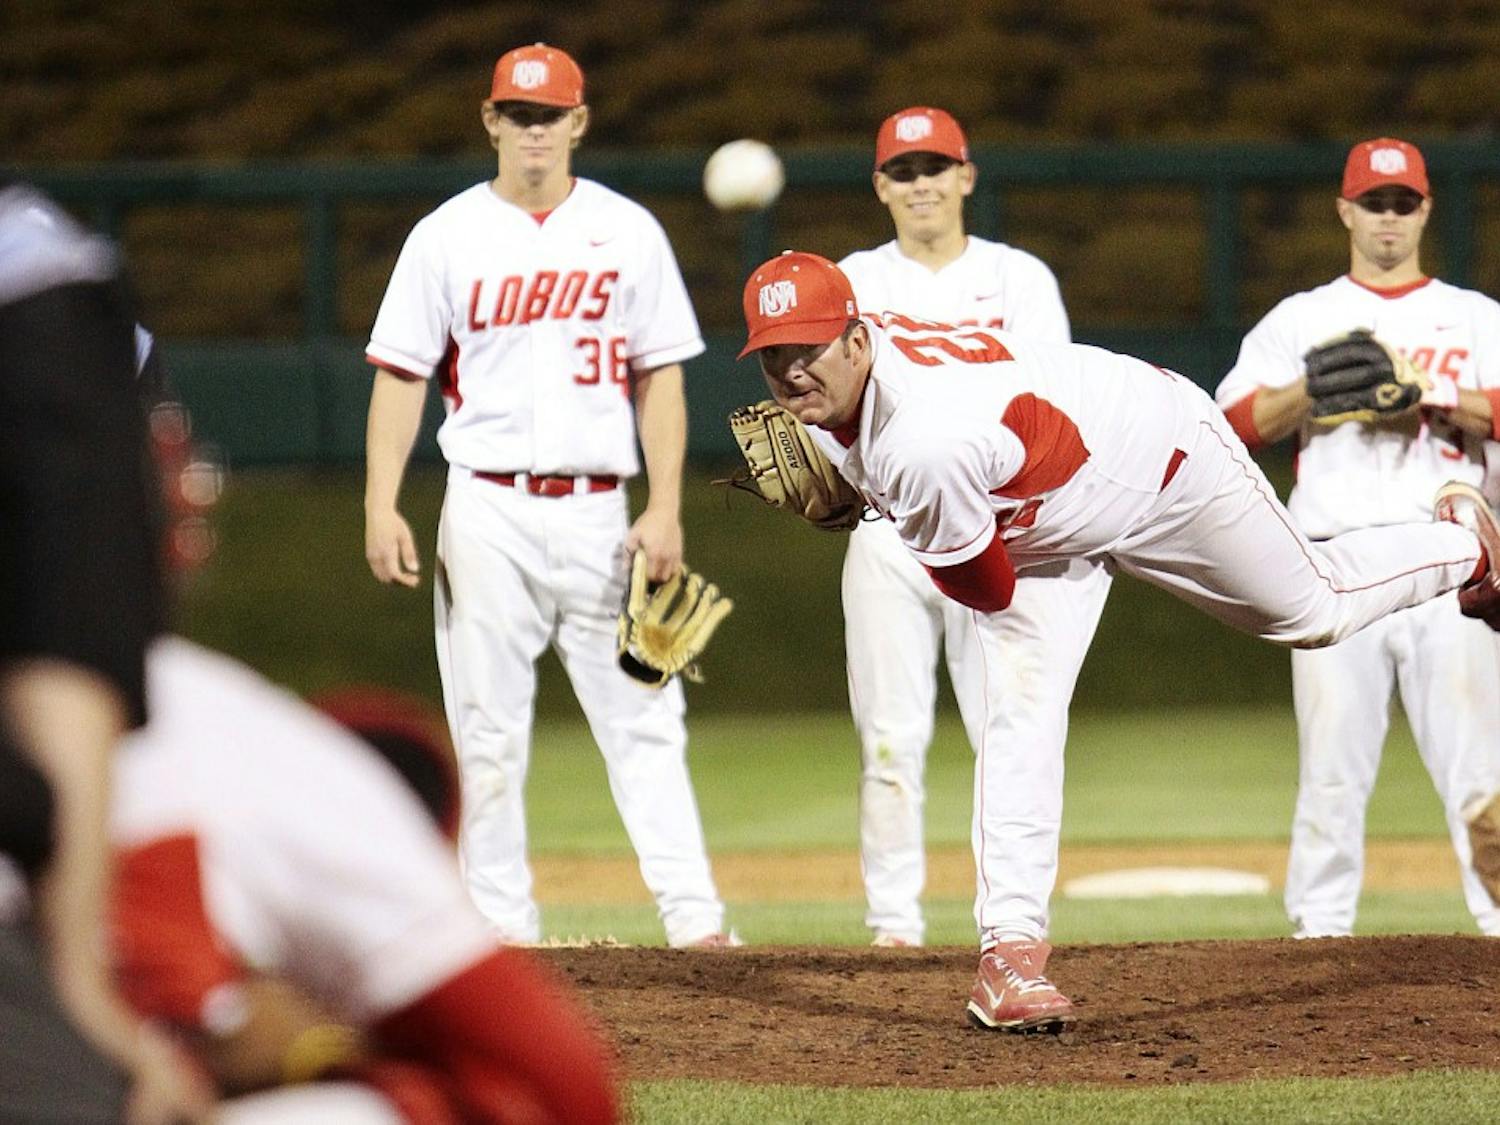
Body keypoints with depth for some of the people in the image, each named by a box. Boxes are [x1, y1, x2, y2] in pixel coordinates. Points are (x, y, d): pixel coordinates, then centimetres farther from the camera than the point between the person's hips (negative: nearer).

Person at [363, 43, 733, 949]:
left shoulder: (628, 232, 8)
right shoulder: (448, 237, 6)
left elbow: (661, 378, 7)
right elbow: (401, 376, 4)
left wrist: (666, 509, -3)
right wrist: (381, 507, -7)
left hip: (597, 513, 0)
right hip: (489, 511, 0)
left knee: (643, 717, -3)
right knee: (489, 729, 1)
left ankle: (694, 916, -6)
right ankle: (504, 925, 6)